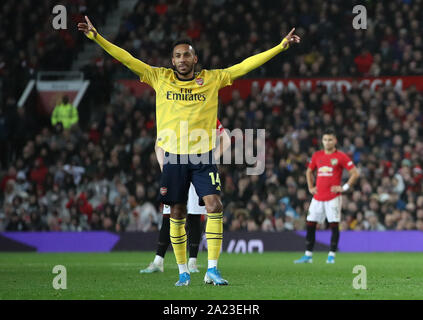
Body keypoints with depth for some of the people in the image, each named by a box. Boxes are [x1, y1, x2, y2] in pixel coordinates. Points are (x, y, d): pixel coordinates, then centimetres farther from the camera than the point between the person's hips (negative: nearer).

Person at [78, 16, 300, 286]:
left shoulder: (212, 79, 6)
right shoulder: (160, 78, 5)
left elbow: (246, 65, 6)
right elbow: (126, 59, 3)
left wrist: (281, 46, 2)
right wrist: (96, 37, -3)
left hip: (204, 156, 0)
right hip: (173, 156, 0)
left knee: (214, 206, -14)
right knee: (177, 214, 3)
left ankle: (212, 269, -9)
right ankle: (183, 272, 14)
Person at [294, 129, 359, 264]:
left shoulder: (340, 156, -3)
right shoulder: (317, 155, 11)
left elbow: (355, 173, -5)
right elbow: (309, 172, 26)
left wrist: (344, 188, -9)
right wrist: (310, 187, 15)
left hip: (333, 197, -5)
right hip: (318, 197, 5)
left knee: (334, 225, -5)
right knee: (310, 224, 2)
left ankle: (331, 255, 0)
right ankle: (308, 255, 7)